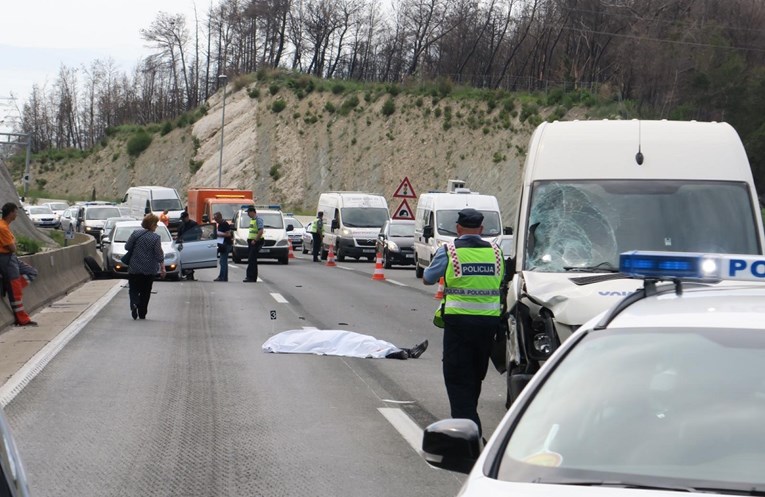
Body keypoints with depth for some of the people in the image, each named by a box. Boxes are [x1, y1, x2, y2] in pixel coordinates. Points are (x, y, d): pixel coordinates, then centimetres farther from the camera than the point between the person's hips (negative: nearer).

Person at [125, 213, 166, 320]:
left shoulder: (136, 234, -4)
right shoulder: (156, 238, -11)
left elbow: (127, 247, 1)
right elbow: (159, 255, -10)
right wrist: (162, 268, -2)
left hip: (134, 268, 1)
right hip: (149, 270, -1)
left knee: (134, 289, 9)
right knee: (145, 292, 10)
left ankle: (134, 304, -20)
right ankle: (142, 314, 12)